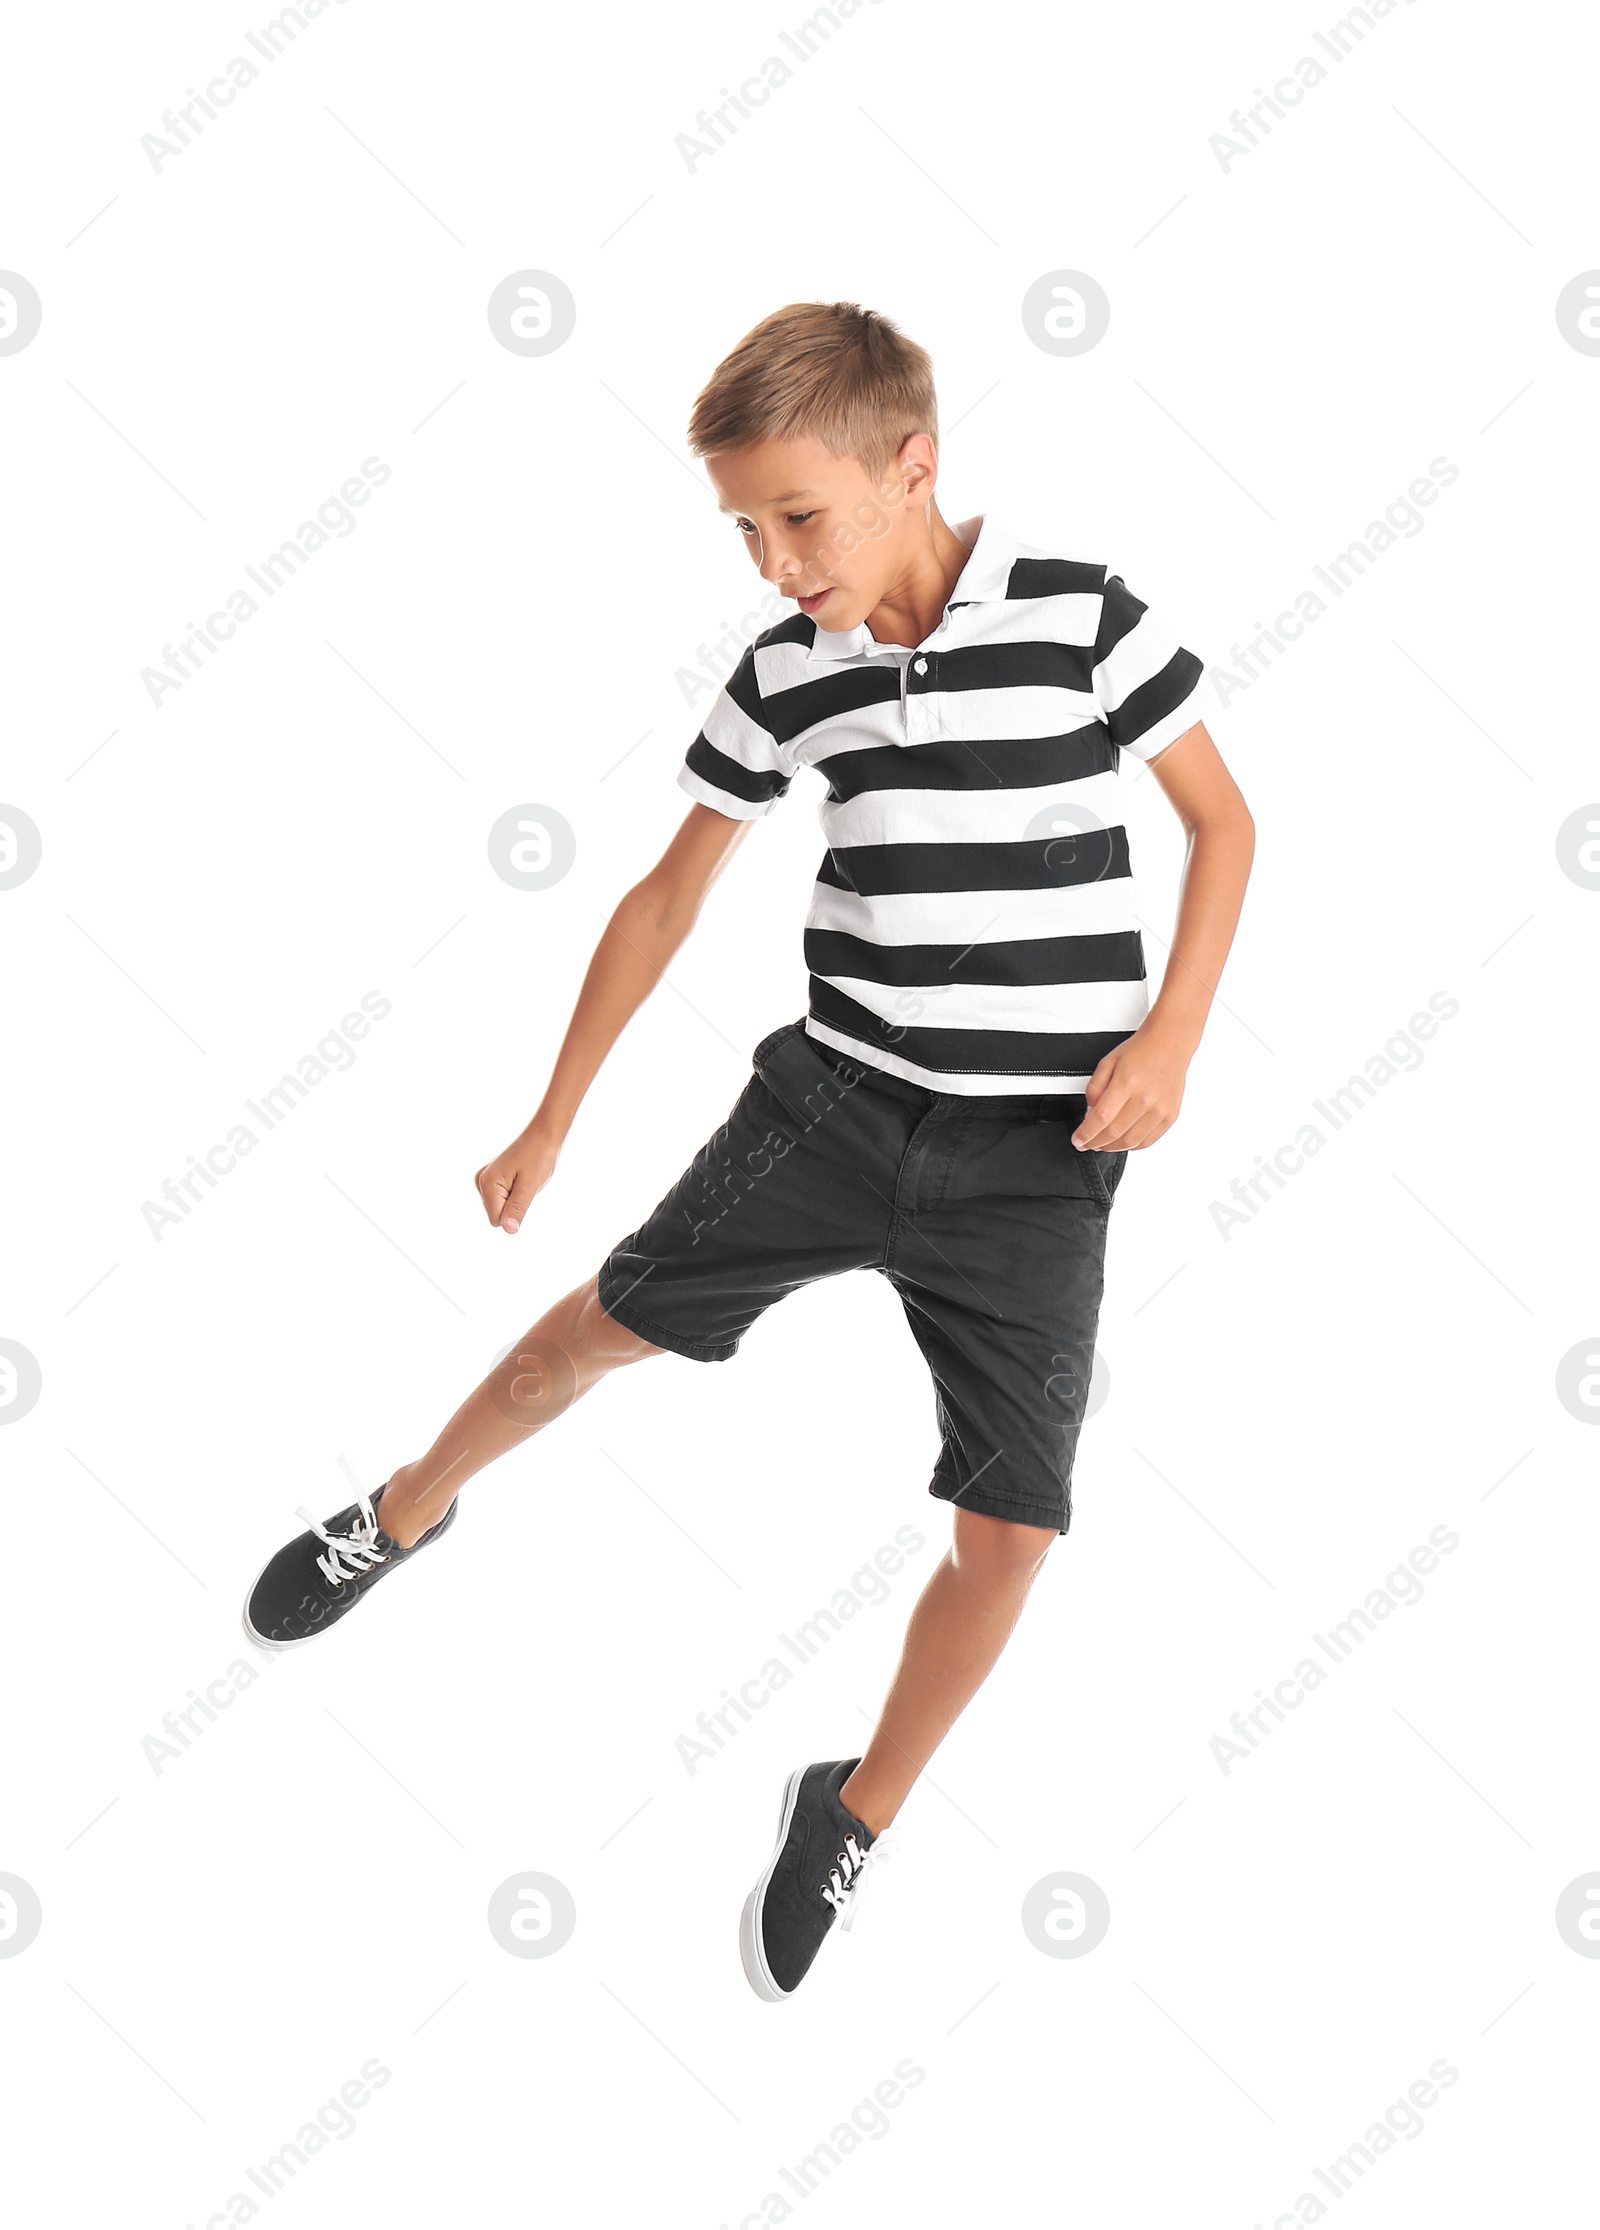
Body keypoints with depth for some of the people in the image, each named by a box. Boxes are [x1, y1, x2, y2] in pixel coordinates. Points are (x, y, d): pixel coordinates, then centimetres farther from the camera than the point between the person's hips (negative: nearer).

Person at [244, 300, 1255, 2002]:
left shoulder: (1080, 618, -11)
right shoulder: (788, 669, -1)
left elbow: (1222, 820, 0)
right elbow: (671, 893, 9)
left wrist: (1173, 1031, -15)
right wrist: (552, 1120, 11)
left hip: (1035, 1152, -3)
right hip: (834, 1095, 3)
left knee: (1010, 1527, -3)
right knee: (608, 1320, 13)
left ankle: (856, 1816, 22)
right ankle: (402, 1516, 43)